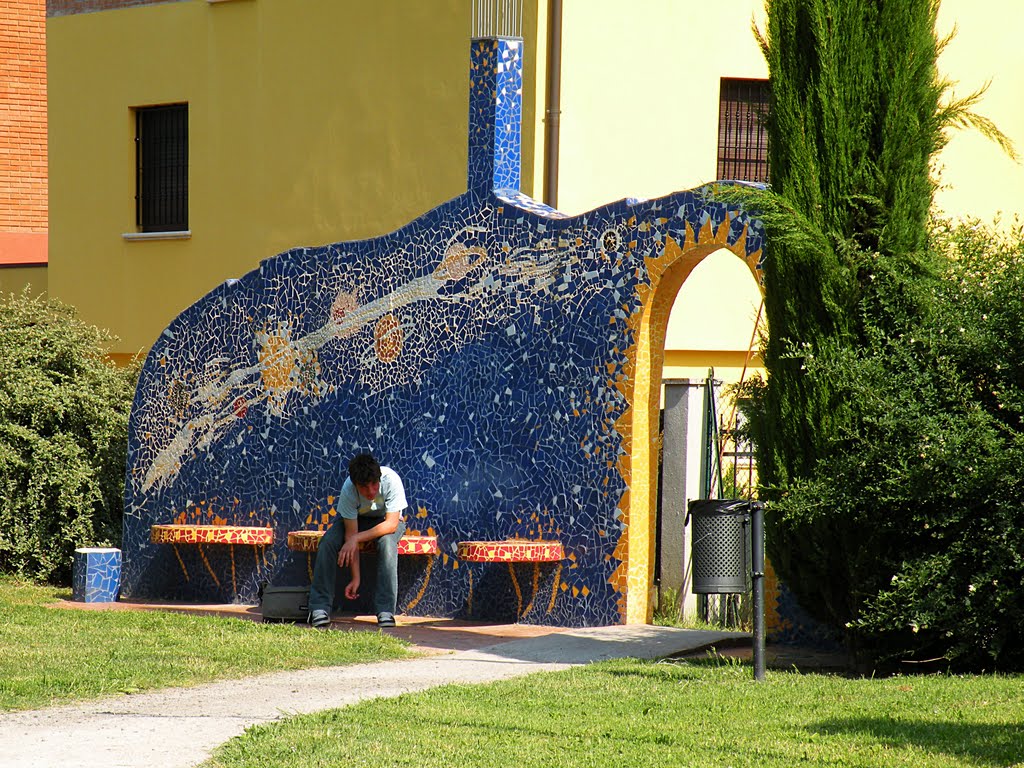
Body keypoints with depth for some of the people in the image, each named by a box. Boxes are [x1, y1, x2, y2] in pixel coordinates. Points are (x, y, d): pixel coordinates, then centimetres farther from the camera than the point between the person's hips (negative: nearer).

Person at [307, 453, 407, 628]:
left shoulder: (391, 480, -35)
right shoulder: (348, 490, -31)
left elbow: (391, 524, -32)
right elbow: (351, 534, -28)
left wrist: (356, 538, -39)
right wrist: (355, 578, -30)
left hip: (386, 521, -1)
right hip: (356, 519, 1)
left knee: (387, 542, -35)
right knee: (328, 542, -26)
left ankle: (385, 611, -31)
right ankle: (320, 608, -20)